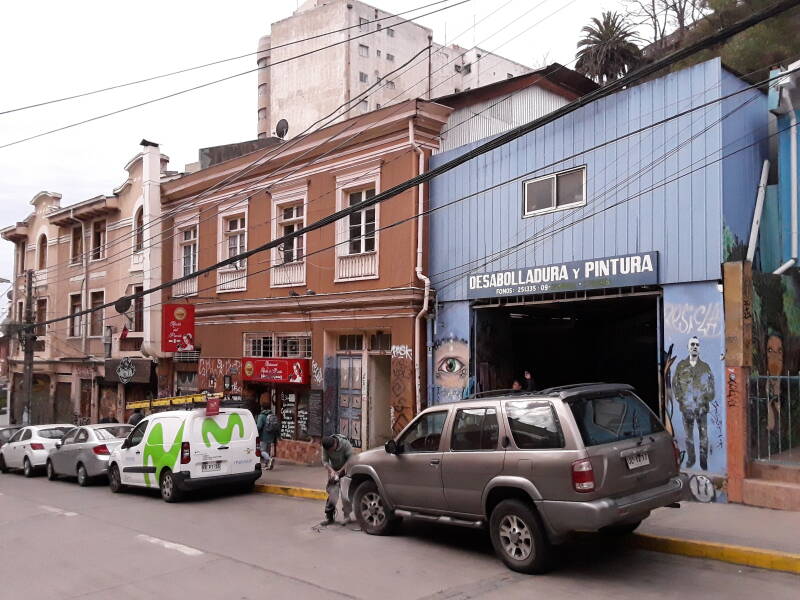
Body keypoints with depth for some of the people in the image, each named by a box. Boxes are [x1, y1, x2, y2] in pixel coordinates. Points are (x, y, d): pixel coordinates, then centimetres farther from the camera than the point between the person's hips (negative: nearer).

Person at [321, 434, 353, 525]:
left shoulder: (345, 443, -27)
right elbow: (325, 461, -10)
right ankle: (329, 516, 5)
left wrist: (341, 471, -26)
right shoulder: (326, 447, -17)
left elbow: (350, 458, -22)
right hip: (334, 470, 2)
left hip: (345, 469, -2)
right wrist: (331, 470, -27)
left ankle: (347, 515, 5)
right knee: (332, 492, -5)